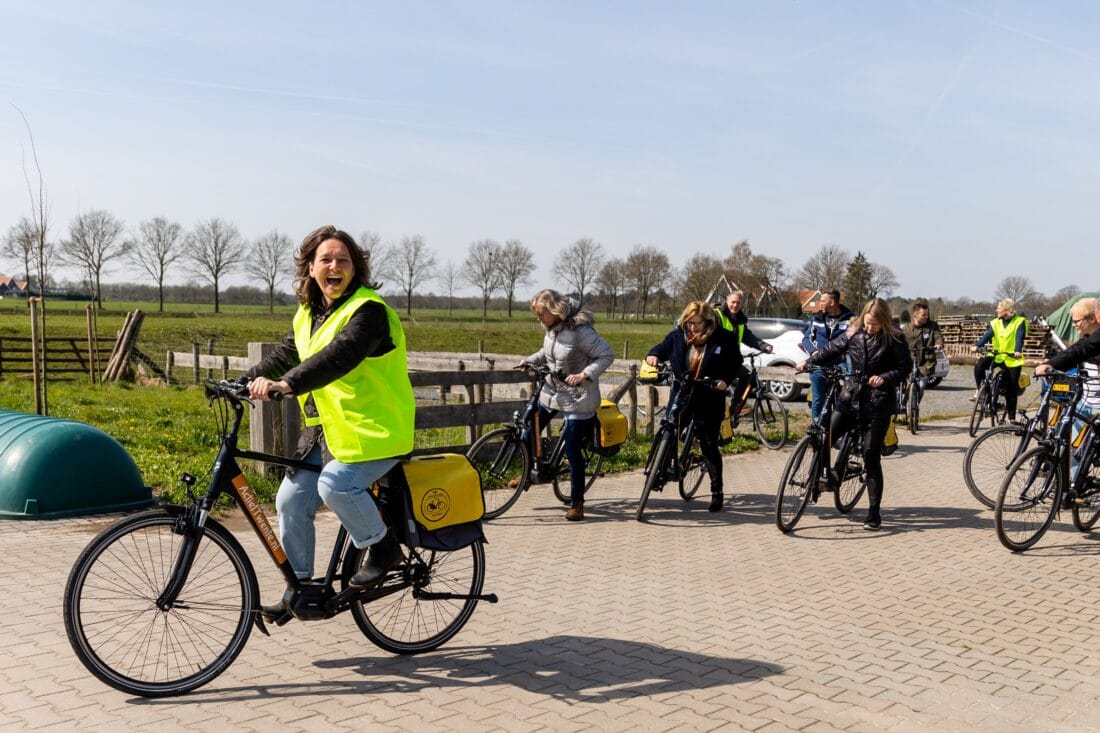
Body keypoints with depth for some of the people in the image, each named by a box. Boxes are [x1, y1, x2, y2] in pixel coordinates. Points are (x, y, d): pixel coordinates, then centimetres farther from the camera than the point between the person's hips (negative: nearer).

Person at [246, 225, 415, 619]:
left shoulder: (368, 309, -16)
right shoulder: (308, 313, 12)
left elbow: (340, 355, -31)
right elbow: (286, 353, 16)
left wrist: (286, 383, -41)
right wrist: (247, 380, 0)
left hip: (373, 428, -8)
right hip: (327, 428, 8)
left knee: (335, 484, -28)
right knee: (291, 499, 2)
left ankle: (383, 547, -1)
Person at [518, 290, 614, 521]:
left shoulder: (579, 330, -23)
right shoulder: (552, 328, 1)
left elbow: (607, 355, -21)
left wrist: (584, 375, -30)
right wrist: (530, 360, 4)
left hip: (577, 397, -8)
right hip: (552, 390, 8)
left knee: (573, 452, -3)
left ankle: (577, 504, 10)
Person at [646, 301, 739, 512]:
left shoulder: (724, 339, -6)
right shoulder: (678, 335, -1)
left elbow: (736, 364, 4)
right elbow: (663, 348, 12)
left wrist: (725, 380, -13)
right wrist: (653, 355, -11)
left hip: (708, 401, -2)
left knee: (709, 446, 3)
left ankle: (717, 492, 14)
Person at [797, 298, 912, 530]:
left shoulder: (894, 338, -7)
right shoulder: (854, 333, 1)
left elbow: (905, 366, -6)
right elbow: (832, 349, 7)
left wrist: (884, 378, -22)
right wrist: (809, 362, -7)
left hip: (878, 403, -4)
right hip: (852, 396, 4)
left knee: (871, 458, -4)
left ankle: (875, 512, 7)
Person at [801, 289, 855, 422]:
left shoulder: (850, 319, -1)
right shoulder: (816, 318, 8)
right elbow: (806, 338, 11)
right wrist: (813, 351, -8)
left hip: (839, 367, -3)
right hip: (818, 367, 3)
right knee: (817, 401, 7)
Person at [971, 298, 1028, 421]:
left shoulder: (1019, 322, -3)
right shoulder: (995, 323, 7)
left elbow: (1019, 338, -18)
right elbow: (987, 335, -7)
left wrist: (1018, 351, -36)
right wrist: (977, 345, -26)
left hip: (1012, 359, -3)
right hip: (997, 356, 3)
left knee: (1011, 390, 1)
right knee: (979, 365, -27)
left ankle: (1012, 418, 11)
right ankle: (980, 391, -10)